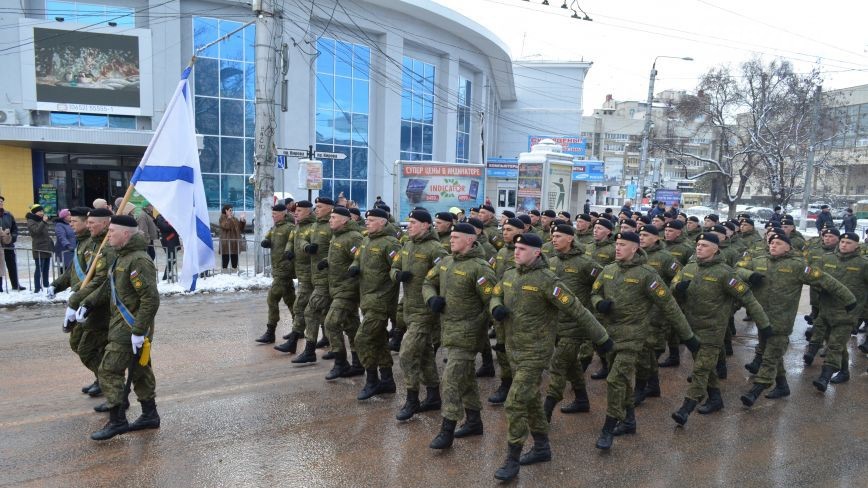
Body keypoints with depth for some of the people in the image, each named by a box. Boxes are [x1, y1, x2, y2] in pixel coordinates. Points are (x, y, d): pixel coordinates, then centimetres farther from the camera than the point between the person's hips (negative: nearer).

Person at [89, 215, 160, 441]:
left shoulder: (139, 260, -21)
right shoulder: (123, 257, 13)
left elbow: (151, 299, -26)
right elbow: (108, 285, 25)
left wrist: (138, 332, -25)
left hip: (129, 329, -10)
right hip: (124, 326, 10)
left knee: (109, 370, -5)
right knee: (140, 371, 15)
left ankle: (117, 420, 4)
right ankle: (150, 415, 25)